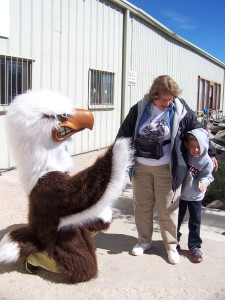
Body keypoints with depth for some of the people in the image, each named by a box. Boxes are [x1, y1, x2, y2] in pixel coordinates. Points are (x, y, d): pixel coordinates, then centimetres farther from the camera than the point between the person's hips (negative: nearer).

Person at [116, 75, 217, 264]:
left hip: (166, 169, -2)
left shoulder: (181, 110, -7)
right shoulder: (139, 109, -3)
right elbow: (124, 134, 3)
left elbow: (198, 132, 6)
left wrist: (210, 153, 12)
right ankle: (144, 241, 31)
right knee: (142, 206, 13)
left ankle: (171, 245, 24)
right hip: (141, 167, 3)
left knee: (167, 209, 5)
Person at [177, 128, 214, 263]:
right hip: (180, 194, 1)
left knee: (195, 222, 7)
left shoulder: (207, 161, -17)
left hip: (196, 197, -1)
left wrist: (203, 182, -30)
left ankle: (195, 246, 23)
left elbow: (207, 176, -10)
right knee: (176, 219, 13)